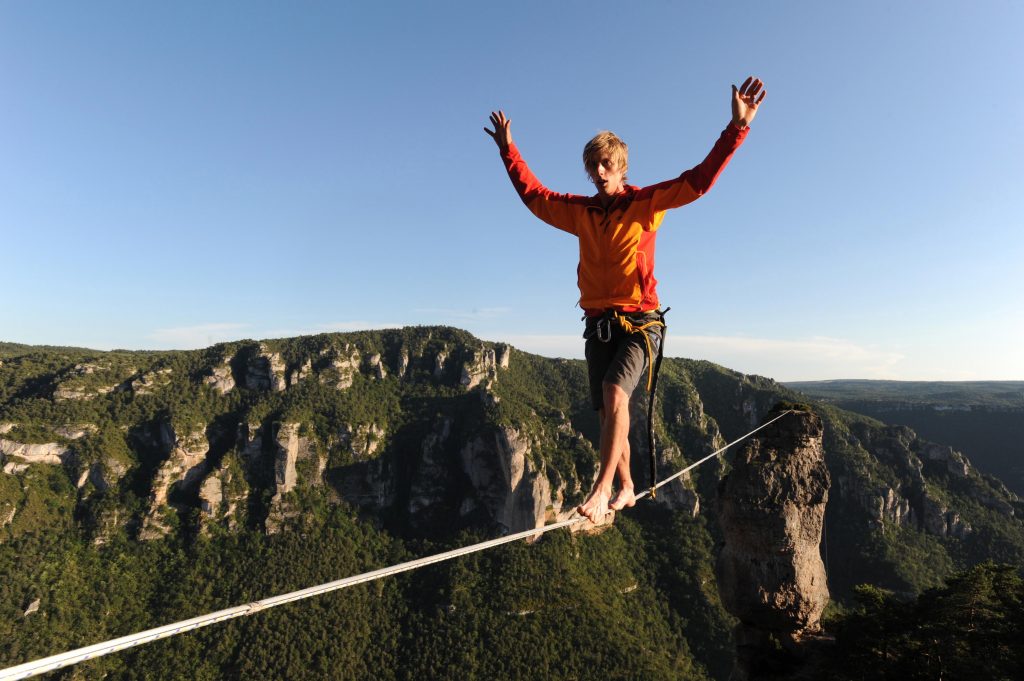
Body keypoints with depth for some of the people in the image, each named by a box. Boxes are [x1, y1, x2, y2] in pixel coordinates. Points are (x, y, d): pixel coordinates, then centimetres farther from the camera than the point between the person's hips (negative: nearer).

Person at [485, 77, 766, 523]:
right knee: (608, 413, 7)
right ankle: (626, 488, 25)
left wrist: (737, 127, -16)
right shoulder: (580, 212, 12)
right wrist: (508, 150, 28)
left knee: (615, 393, -27)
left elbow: (699, 180, -8)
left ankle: (601, 490, -22)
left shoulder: (646, 203, 0)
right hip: (598, 324, 5)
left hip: (639, 323, -4)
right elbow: (533, 195, 25)